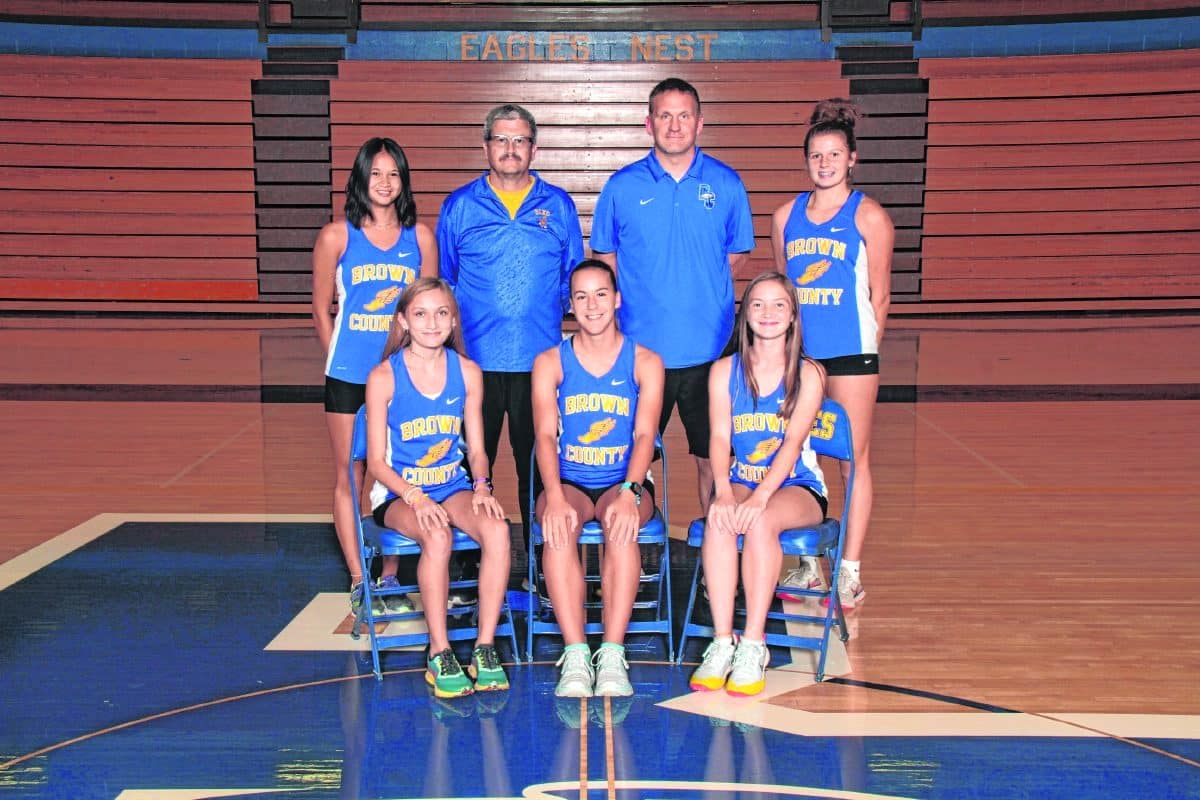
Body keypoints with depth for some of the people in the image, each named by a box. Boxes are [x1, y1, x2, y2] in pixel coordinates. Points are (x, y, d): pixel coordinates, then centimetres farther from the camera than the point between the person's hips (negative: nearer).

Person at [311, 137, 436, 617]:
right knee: (349, 478, 3)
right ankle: (358, 583, 13)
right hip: (348, 378, -1)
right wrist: (340, 360, 7)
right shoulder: (336, 237, 1)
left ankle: (389, 579, 17)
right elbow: (322, 310, 7)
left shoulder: (419, 236, 6)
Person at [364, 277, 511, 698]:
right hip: (399, 494, -3)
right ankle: (439, 655, -21)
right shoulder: (384, 376, -6)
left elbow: (477, 449, 9)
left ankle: (485, 647, -18)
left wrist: (481, 486, -12)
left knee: (497, 529, -29)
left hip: (454, 487, 3)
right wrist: (417, 498, -21)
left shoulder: (467, 372, 4)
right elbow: (377, 462, -5)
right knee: (437, 537, -35)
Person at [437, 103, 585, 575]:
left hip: (541, 359, 1)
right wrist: (456, 334, 7)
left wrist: (551, 324, 8)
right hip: (476, 359, 0)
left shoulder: (558, 206, 8)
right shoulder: (459, 206, 6)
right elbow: (443, 284, 12)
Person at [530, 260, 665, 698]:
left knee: (622, 524, -34)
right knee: (558, 526, -33)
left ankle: (612, 656, -35)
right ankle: (575, 657, -34)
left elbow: (644, 435, -6)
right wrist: (554, 495, -24)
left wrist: (629, 492, -25)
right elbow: (545, 434, -5)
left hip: (624, 482, 0)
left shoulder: (645, 362, 6)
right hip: (568, 482, 1)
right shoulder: (550, 362, 7)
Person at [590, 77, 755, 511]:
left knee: (713, 457, 9)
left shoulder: (726, 184, 4)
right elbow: (605, 258, 10)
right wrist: (641, 296, 1)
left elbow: (736, 254, 13)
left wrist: (704, 292, 3)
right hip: (640, 348, 0)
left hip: (710, 349, 0)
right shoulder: (622, 186, 2)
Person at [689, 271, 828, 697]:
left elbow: (793, 442, -14)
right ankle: (722, 643, -30)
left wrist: (759, 497, -28)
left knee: (760, 520, -35)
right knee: (719, 519, -32)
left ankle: (753, 646, -30)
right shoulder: (724, 370, 6)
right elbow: (720, 437, -5)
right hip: (740, 481, 2)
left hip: (797, 488, -2)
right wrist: (724, 493, -24)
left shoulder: (809, 373, -2)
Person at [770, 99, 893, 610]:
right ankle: (808, 564, 19)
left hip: (851, 355, -4)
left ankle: (850, 571, 8)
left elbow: (879, 295, 1)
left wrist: (863, 344, -1)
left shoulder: (869, 217, 0)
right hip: (796, 354, 4)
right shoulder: (786, 216, 11)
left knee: (853, 460, 0)